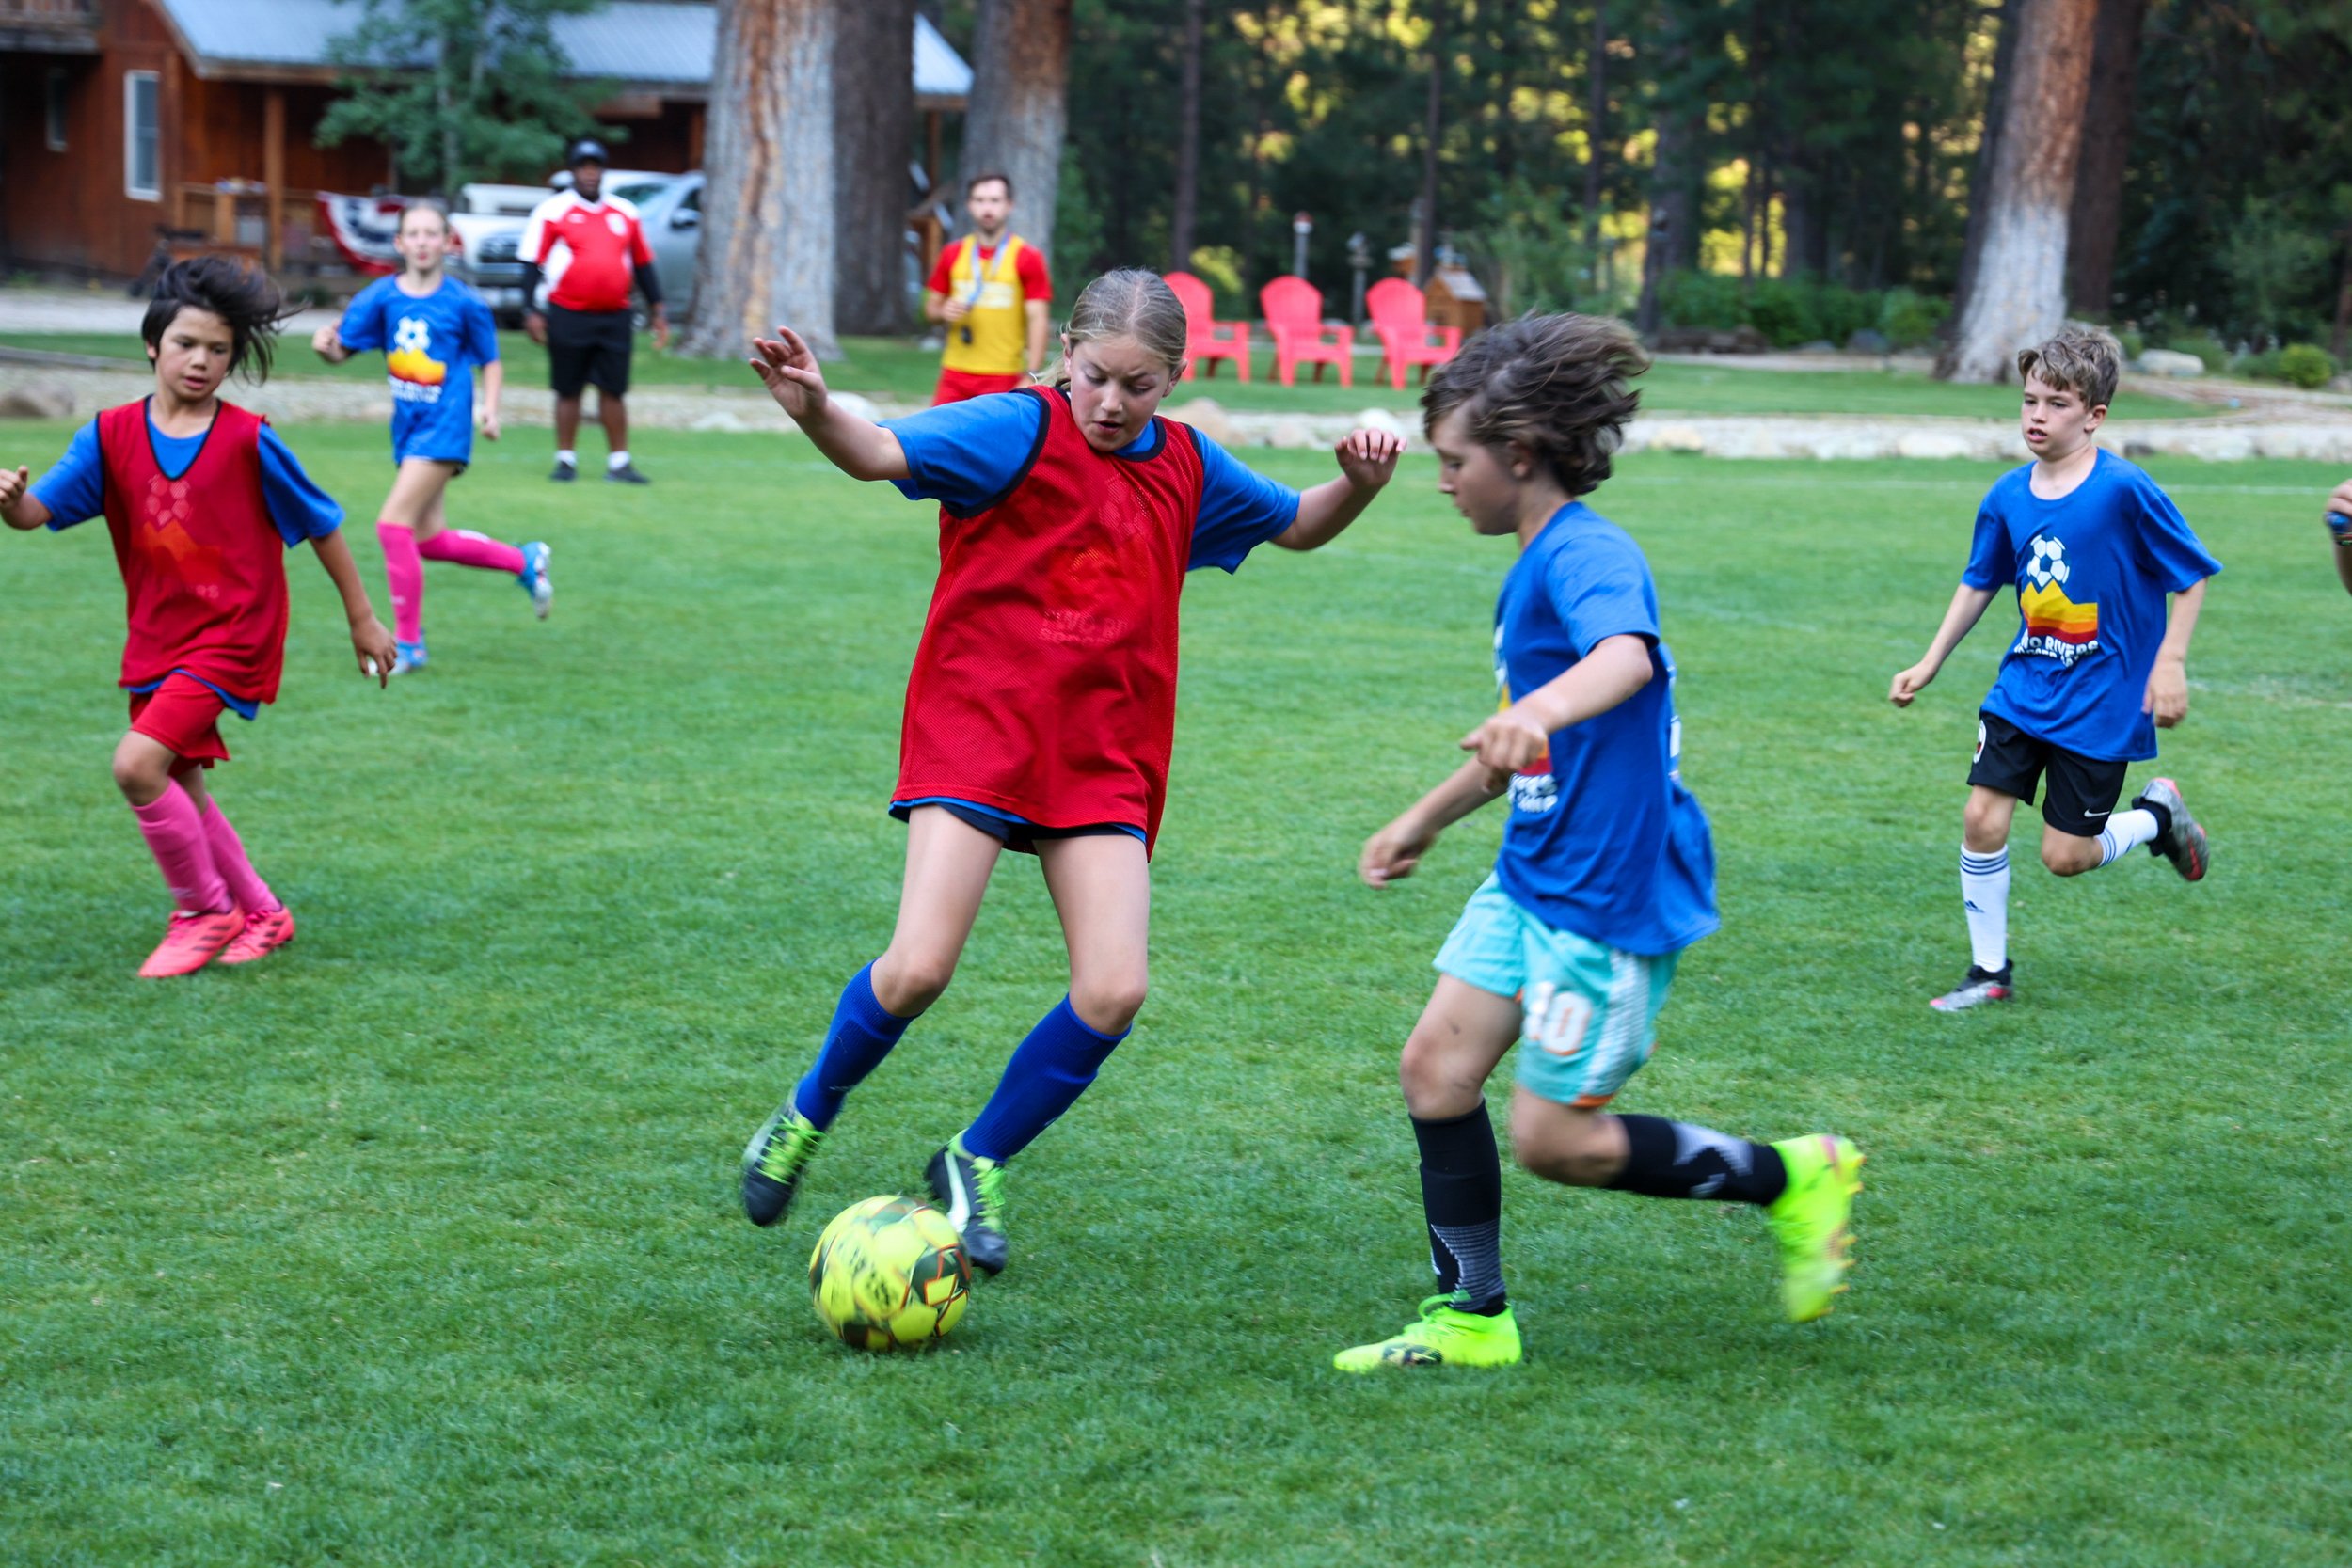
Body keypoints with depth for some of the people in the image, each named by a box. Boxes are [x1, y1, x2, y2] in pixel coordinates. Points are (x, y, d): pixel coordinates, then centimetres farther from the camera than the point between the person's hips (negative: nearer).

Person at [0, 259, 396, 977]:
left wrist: (362, 617, 5)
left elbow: (320, 524, 0)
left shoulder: (248, 440, -11)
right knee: (178, 790, 14)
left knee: (137, 764, -19)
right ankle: (262, 912, 34)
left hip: (231, 636, -6)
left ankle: (205, 910, 0)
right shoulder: (112, 436, -2)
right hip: (156, 641, 6)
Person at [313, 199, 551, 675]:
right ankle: (525, 561, 37)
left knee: (394, 524, -16)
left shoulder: (463, 303, -7)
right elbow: (342, 351, 0)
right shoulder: (381, 297, 1)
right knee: (430, 540, 13)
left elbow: (491, 361, 5)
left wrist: (490, 409, -10)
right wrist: (325, 346, -23)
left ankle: (408, 643, -6)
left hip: (443, 429, -6)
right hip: (408, 426, 6)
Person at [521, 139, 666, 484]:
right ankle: (566, 460, 12)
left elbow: (643, 264, 17)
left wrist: (658, 310, 13)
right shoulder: (552, 211, 0)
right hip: (568, 316, -3)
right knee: (568, 390, 4)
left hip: (615, 317, 3)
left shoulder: (625, 213, 12)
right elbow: (531, 263, -1)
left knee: (614, 390, 4)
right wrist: (530, 310, -9)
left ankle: (619, 463, 8)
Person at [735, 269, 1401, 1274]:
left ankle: (978, 1164, 14)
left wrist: (1356, 485, 6)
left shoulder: (1187, 467, 10)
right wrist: (815, 412, -45)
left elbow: (1295, 527, 27)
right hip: (976, 733, -5)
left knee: (1113, 991, -8)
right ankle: (807, 1116, 16)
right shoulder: (1021, 429, -7)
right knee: (919, 967, -15)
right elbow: (885, 454, -23)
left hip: (1103, 763, 5)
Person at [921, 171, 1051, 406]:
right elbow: (930, 308, 18)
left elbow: (1038, 320, -6)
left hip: (1004, 378, -4)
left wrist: (1031, 377, -14)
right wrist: (943, 312, -7)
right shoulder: (952, 255, 9)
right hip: (955, 374, 4)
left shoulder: (1028, 258, -3)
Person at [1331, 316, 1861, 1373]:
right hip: (1533, 875, 9)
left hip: (1611, 889, -9)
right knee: (1435, 1066, 3)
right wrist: (1427, 819, 36)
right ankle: (1472, 1319, 12)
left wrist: (1541, 708, -61)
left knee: (1555, 1140, -3)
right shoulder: (1532, 569, 14)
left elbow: (1628, 655, -42)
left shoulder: (1586, 555, -18)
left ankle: (1792, 1177, 14)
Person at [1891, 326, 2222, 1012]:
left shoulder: (2125, 490, -17)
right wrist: (1930, 664, 13)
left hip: (2101, 698, -5)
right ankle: (1990, 971, 12)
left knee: (2065, 856, -2)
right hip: (2023, 689, 5)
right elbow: (1978, 583, 14)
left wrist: (2170, 662, -13)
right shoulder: (2008, 496, -1)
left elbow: (2192, 576, -8)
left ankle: (2158, 812, 28)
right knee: (1981, 819, -4)